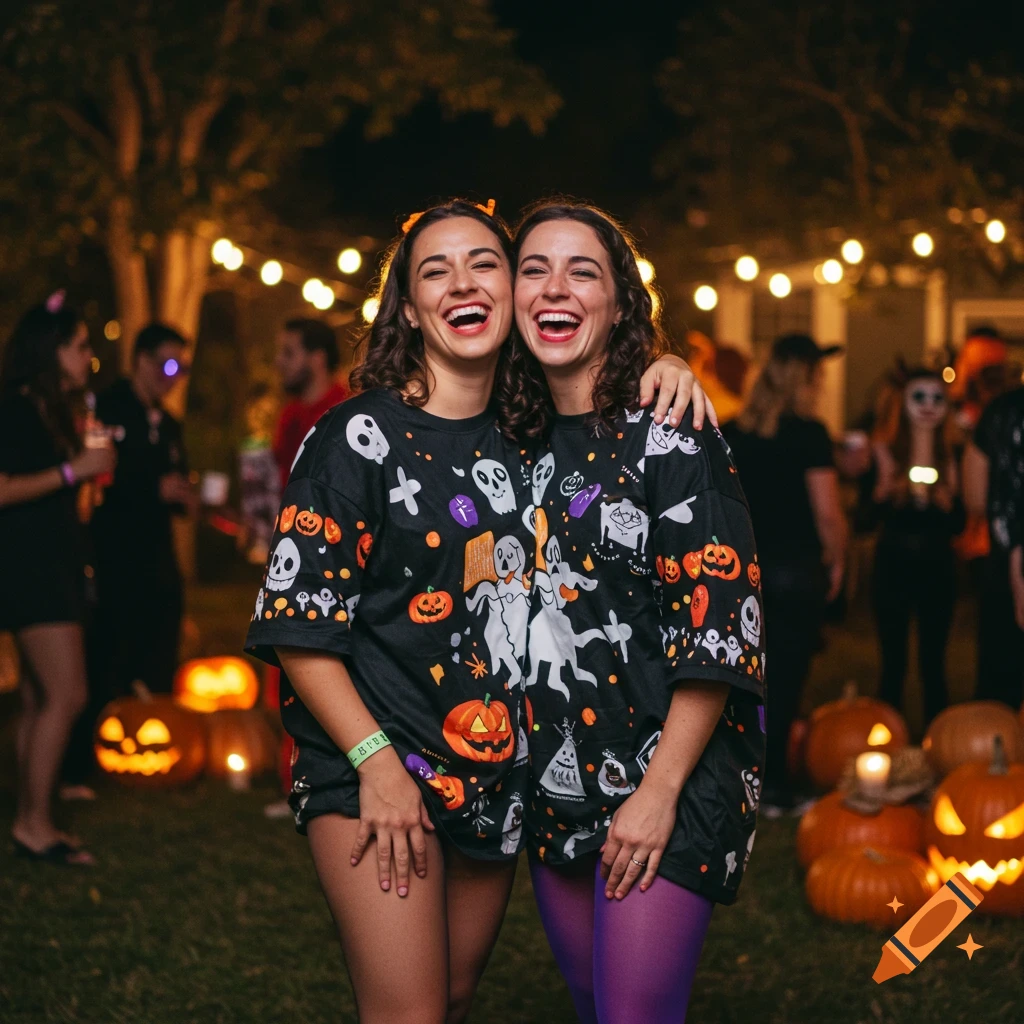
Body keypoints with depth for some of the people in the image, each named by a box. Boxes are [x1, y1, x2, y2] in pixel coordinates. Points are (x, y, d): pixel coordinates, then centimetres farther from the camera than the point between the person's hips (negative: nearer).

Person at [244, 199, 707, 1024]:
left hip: (497, 775, 6)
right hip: (380, 772, -5)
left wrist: (666, 371, 2)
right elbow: (296, 624, -11)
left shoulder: (525, 438, 7)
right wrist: (377, 764, -17)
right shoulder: (360, 437, -8)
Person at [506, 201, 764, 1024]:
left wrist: (661, 789, -19)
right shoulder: (524, 440, 9)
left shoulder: (669, 435, -10)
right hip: (555, 783, 6)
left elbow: (717, 624, -15)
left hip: (665, 780, -6)